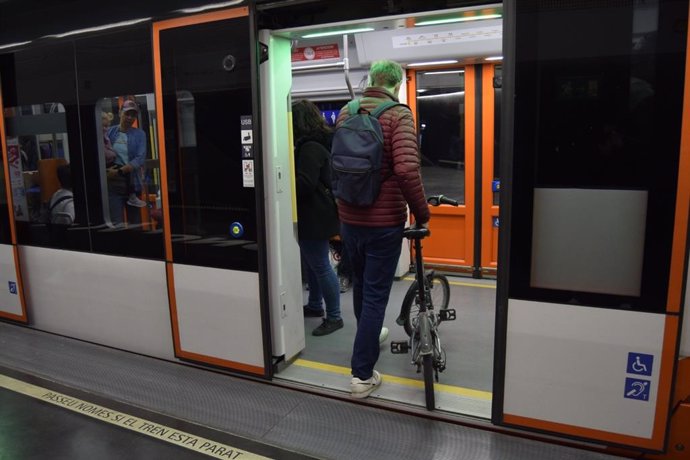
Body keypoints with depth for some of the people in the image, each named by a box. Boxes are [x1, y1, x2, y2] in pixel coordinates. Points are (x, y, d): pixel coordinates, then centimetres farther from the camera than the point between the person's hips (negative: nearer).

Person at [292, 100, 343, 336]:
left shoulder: (310, 147, -18)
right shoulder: (315, 144, 15)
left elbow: (303, 184, -25)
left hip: (315, 216, -11)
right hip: (314, 214, 11)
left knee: (320, 265, -4)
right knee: (312, 263, 20)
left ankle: (334, 317, 5)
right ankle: (315, 305, 35)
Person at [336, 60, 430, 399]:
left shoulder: (345, 113, 5)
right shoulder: (398, 115, -13)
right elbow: (406, 169, -26)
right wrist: (422, 213, -15)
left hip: (349, 218, 6)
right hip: (383, 221, -6)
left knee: (360, 285, 24)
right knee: (375, 295, 4)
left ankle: (369, 339, 47)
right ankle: (362, 375, 10)